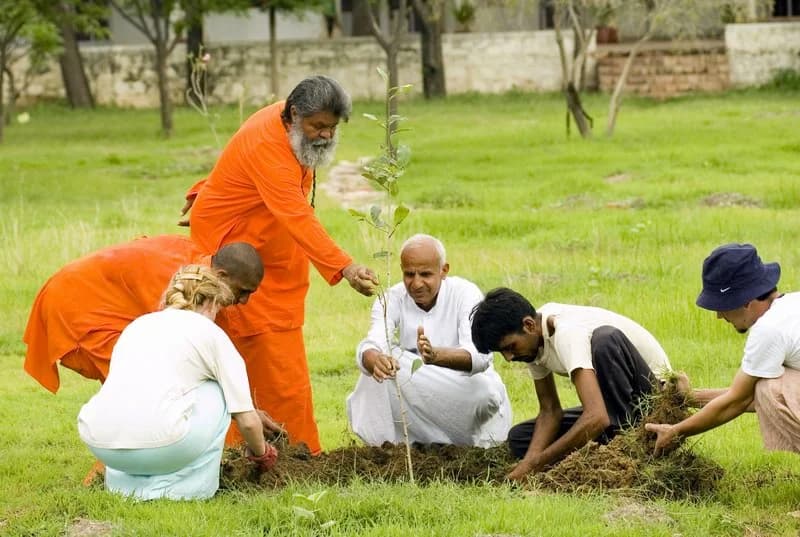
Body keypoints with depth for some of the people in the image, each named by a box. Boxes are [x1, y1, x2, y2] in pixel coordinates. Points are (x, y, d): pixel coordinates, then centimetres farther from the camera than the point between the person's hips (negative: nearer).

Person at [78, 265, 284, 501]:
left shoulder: (138, 324, 29)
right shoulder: (210, 333, 14)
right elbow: (247, 421, 11)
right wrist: (261, 454, 36)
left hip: (98, 444, 6)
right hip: (157, 442, -6)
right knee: (216, 392, 22)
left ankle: (125, 480, 22)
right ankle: (186, 486, 12)